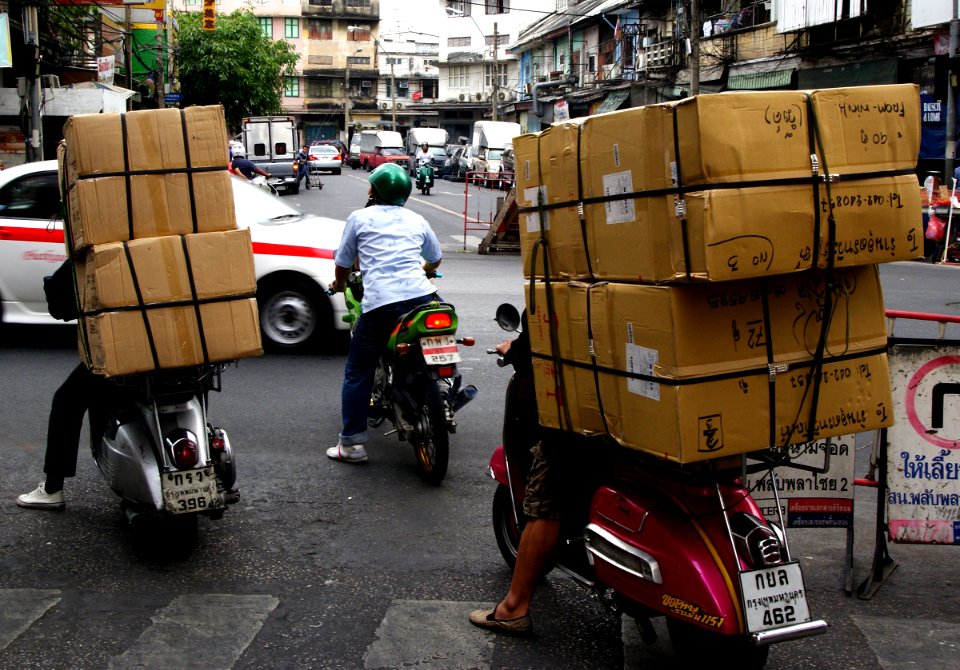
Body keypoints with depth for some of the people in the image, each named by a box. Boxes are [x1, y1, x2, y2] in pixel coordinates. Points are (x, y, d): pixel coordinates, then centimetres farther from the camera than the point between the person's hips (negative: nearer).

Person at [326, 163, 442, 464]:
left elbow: (343, 263, 16)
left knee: (358, 372, 8)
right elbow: (435, 259, 34)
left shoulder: (359, 218, 9)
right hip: (422, 297, 3)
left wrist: (338, 285, 38)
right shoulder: (417, 220, 20)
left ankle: (351, 443, 7)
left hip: (380, 304, -3)